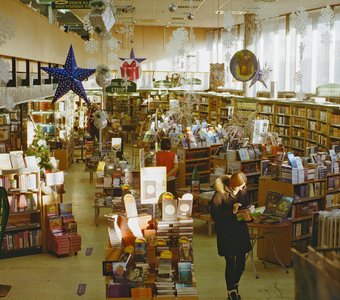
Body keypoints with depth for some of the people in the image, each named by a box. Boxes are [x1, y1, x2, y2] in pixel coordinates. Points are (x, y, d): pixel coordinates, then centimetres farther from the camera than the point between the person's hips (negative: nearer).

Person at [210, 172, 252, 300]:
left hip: (241, 230, 6)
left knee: (241, 262, 12)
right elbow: (215, 215, -17)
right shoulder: (220, 194, -17)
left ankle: (234, 286, 38)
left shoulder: (242, 191, -1)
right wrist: (232, 212, -27)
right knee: (231, 263, 0)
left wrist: (247, 215, -10)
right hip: (226, 233, -5)